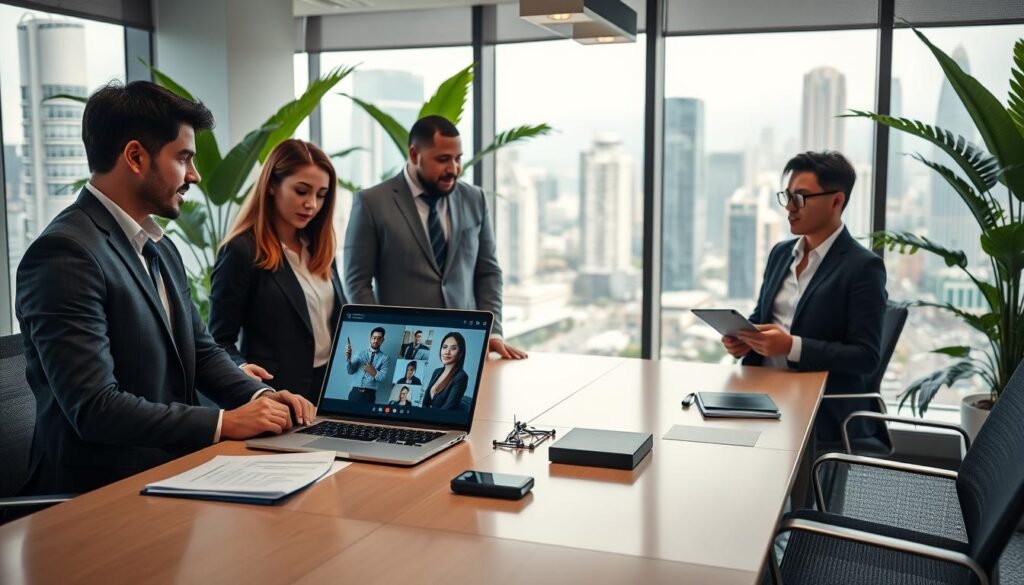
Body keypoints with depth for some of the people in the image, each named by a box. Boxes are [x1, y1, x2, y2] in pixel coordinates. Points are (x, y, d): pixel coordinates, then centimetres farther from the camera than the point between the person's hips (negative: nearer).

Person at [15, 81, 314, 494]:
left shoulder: (161, 250, 12)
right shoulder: (65, 254, -17)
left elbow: (201, 350, 17)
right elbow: (94, 407, -22)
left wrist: (259, 396, -1)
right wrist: (224, 423, -18)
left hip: (171, 470, 8)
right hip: (105, 491, -8)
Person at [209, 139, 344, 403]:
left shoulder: (320, 248, 9)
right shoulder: (242, 251, -12)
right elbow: (220, 340, -12)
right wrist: (241, 368, -31)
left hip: (334, 386, 7)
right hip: (279, 396, -6)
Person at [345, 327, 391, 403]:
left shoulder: (385, 358, 6)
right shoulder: (361, 353, 14)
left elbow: (383, 378, -4)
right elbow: (350, 371, 5)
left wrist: (374, 373, -24)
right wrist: (348, 358, -13)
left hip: (369, 394, -2)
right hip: (355, 392, 2)